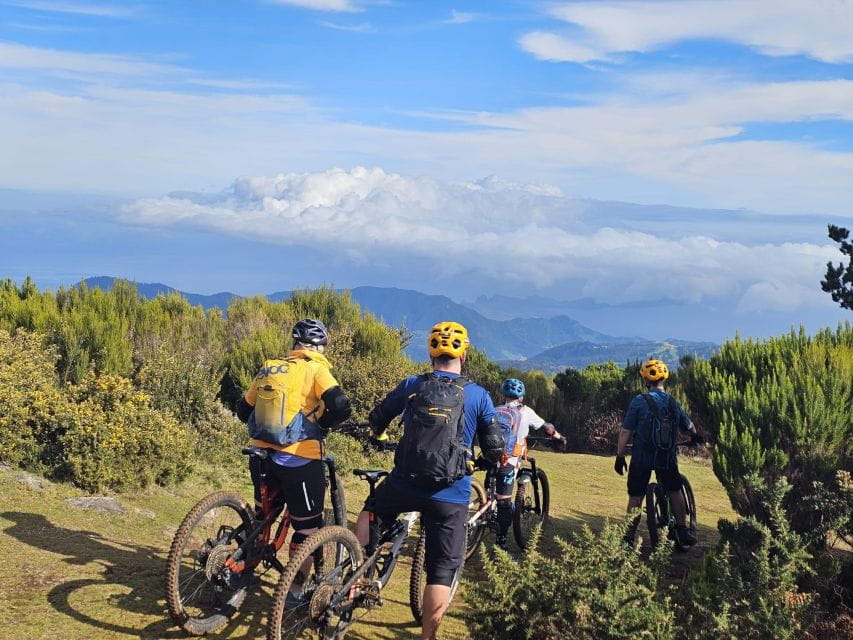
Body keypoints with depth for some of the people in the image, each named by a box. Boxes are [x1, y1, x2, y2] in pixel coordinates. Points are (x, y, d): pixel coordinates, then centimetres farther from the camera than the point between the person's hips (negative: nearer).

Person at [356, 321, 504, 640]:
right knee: (442, 571, 8)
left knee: (371, 512, 33)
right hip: (451, 496, -2)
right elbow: (495, 449, 0)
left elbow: (376, 420, 14)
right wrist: (480, 461, 22)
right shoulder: (478, 395, -2)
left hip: (404, 484, 2)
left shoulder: (411, 386, 1)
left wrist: (383, 435, 36)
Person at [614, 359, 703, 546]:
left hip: (641, 459, -3)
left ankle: (628, 537, 7)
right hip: (667, 459, 3)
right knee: (675, 492, 20)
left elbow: (625, 431, -11)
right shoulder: (673, 402, 3)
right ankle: (683, 532, 20)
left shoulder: (639, 401, -9)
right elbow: (689, 427, 18)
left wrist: (620, 456, -3)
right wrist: (696, 437, 40)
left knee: (635, 498, 5)